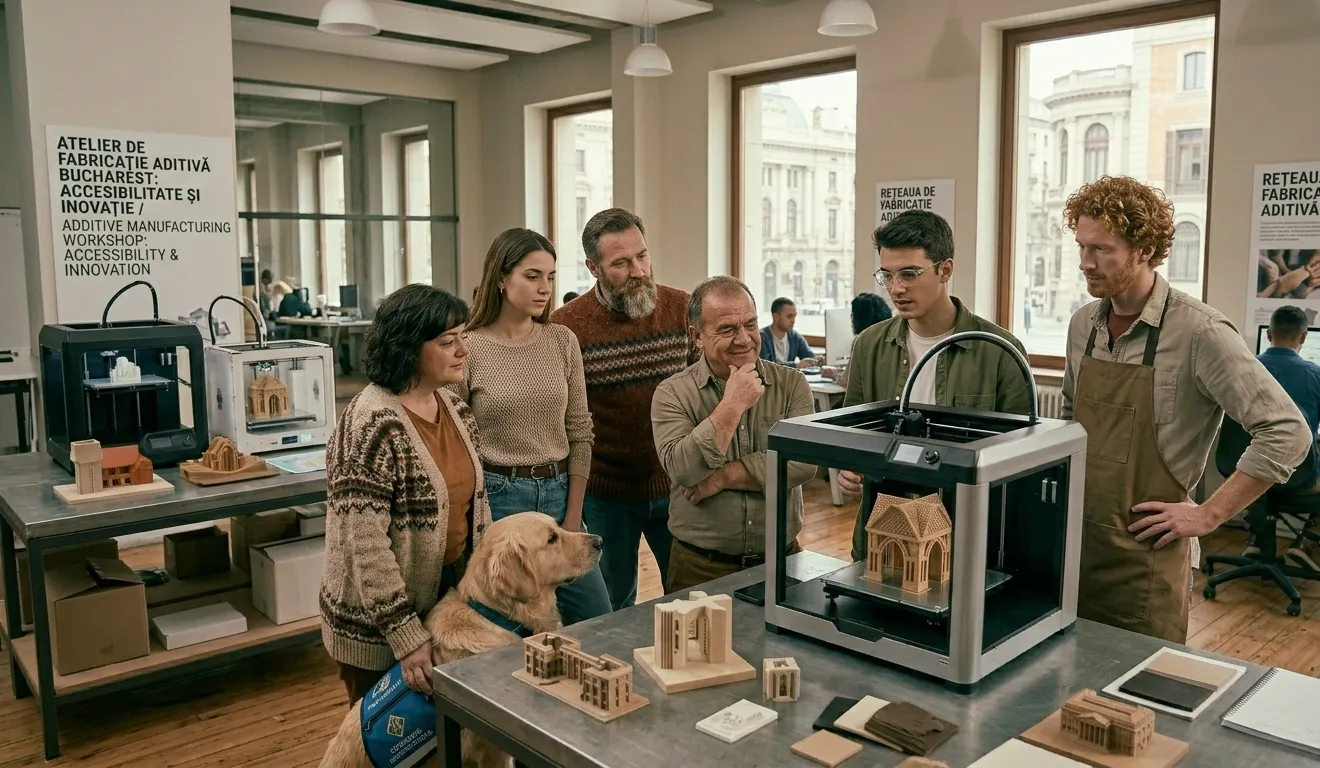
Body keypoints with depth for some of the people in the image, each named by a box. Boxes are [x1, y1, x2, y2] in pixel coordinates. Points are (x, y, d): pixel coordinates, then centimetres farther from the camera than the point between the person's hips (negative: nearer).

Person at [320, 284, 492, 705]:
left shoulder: (454, 408, 2)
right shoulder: (372, 426, -22)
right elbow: (364, 543, -24)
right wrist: (406, 634, -23)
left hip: (450, 597, 7)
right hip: (378, 626, -6)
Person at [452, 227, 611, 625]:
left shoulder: (563, 342, 1)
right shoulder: (467, 349, -9)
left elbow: (580, 434, 4)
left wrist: (572, 518, 1)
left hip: (558, 493, 4)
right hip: (494, 498, -3)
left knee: (597, 621, 10)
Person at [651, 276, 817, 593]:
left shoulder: (791, 383, 0)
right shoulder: (672, 394, -5)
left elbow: (804, 461, -14)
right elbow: (683, 471, -19)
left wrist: (723, 476, -15)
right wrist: (732, 405, -18)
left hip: (781, 560, 2)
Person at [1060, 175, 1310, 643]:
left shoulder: (1198, 333, -15)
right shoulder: (1082, 325, 5)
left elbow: (1287, 433, -15)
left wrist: (1208, 515, -13)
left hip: (1144, 556, -5)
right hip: (1073, 540, 6)